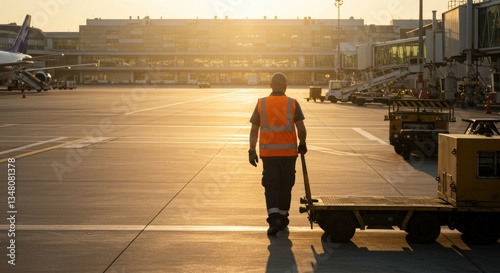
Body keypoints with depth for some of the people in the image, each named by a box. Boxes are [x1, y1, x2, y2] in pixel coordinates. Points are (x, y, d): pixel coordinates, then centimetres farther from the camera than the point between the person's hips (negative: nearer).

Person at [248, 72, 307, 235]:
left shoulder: (261, 104, 1)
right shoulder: (293, 104, -2)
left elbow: (254, 130, 0)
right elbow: (301, 129, -5)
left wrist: (252, 150, 3)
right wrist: (302, 144, 12)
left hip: (268, 152, 0)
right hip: (288, 151, 0)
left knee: (271, 186, 3)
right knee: (285, 186, 13)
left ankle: (274, 218, -16)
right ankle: (282, 218, 24)